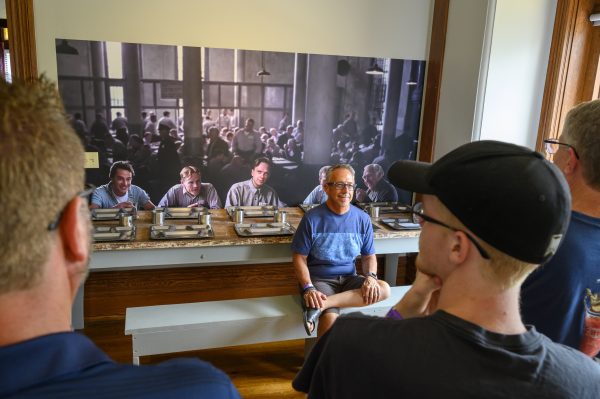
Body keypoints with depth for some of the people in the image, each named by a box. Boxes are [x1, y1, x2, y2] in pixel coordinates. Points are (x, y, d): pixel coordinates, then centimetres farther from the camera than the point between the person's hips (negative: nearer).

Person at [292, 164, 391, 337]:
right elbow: (299, 258, -4)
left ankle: (322, 304, -28)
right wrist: (308, 288, -20)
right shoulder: (312, 218, -7)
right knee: (330, 319, -34)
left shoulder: (363, 219, 2)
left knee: (384, 289, -25)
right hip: (319, 279, -4)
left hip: (348, 278, 5)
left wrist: (370, 277, -13)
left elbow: (369, 256, 10)